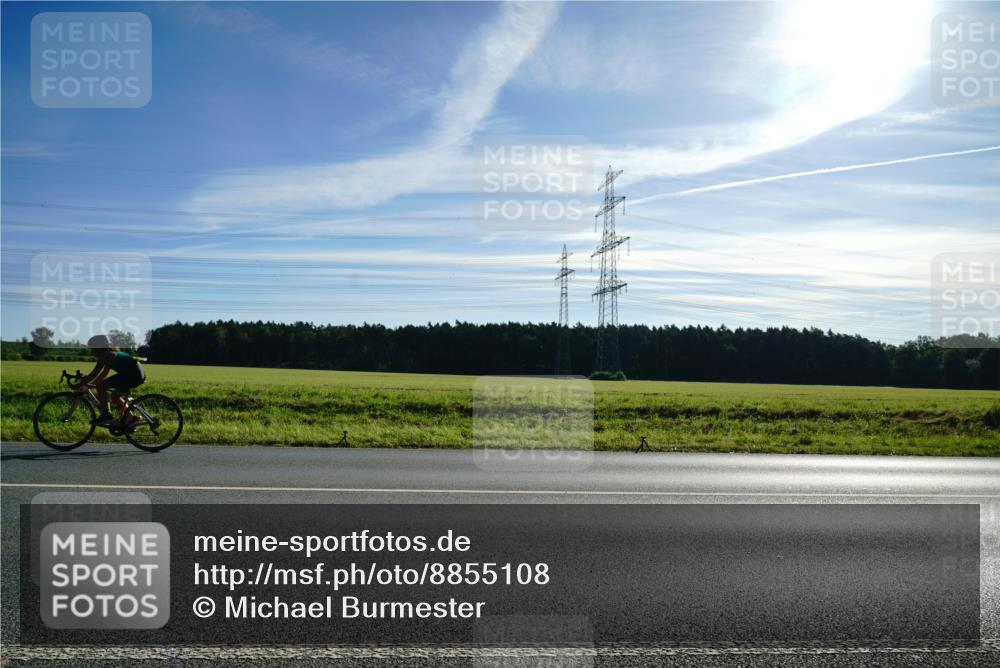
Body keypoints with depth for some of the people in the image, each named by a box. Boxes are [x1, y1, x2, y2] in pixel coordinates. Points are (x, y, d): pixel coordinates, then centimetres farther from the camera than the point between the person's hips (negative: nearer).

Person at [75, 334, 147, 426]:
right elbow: (103, 374, 29)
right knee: (116, 396, 24)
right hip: (139, 374, 10)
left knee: (100, 387, -6)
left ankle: (106, 415, -3)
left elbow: (94, 374, -8)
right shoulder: (109, 354, 23)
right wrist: (86, 381, 29)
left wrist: (79, 385, 0)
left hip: (132, 374, -10)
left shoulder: (104, 356, -5)